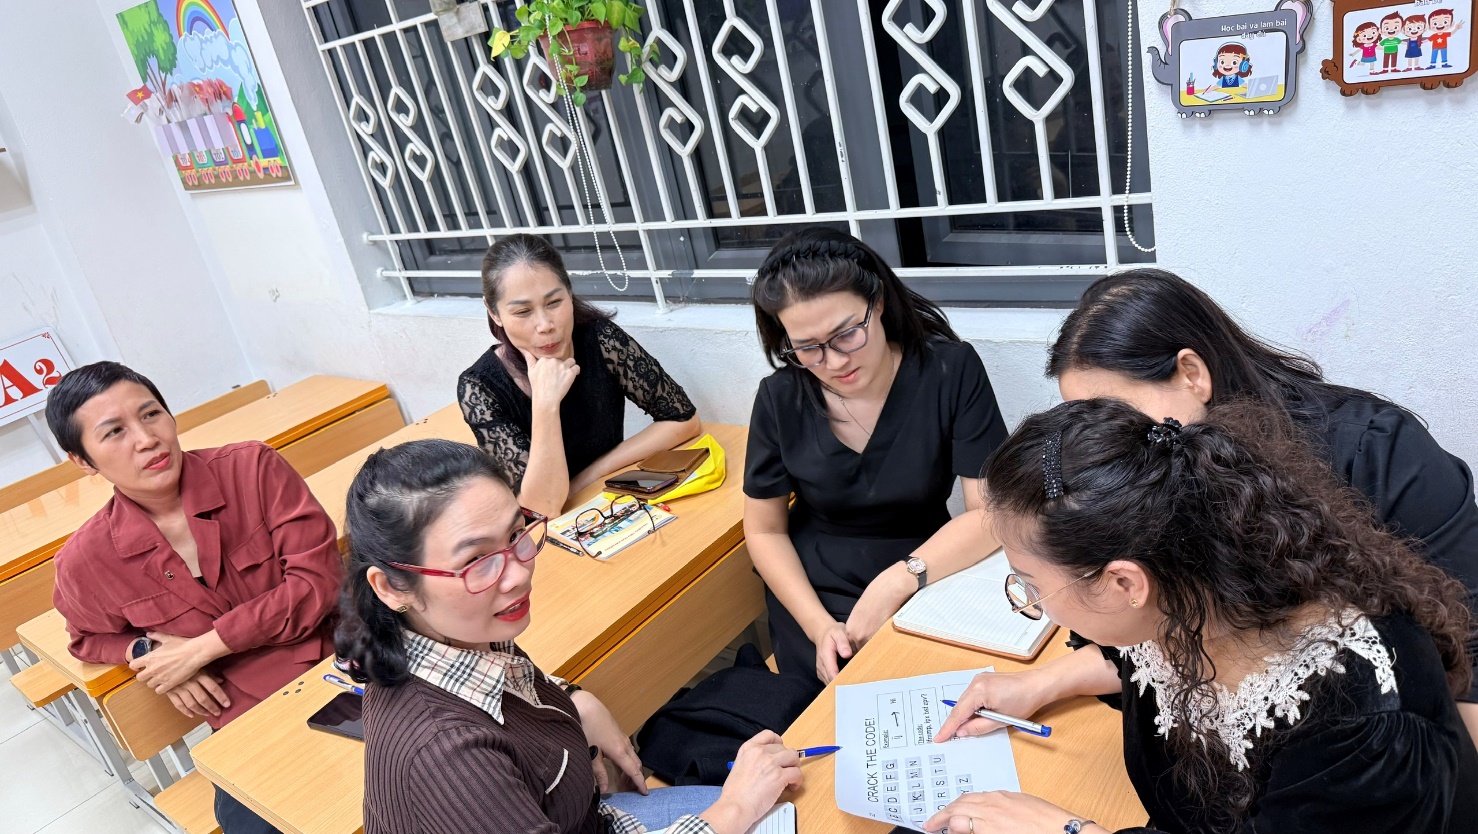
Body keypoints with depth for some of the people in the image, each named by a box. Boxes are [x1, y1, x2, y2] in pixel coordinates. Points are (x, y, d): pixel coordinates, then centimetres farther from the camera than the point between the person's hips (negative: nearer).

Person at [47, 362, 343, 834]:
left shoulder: (254, 468, -7)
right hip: (250, 725, 1)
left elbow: (318, 578, -11)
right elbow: (92, 639, 22)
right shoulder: (87, 563, 0)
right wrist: (148, 650, -1)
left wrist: (199, 649, -11)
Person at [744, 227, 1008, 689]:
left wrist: (896, 583, -27)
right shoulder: (780, 400, -9)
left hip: (923, 579, 0)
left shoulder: (952, 371, -14)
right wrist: (819, 626, -15)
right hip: (812, 595, 1)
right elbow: (765, 531, -1)